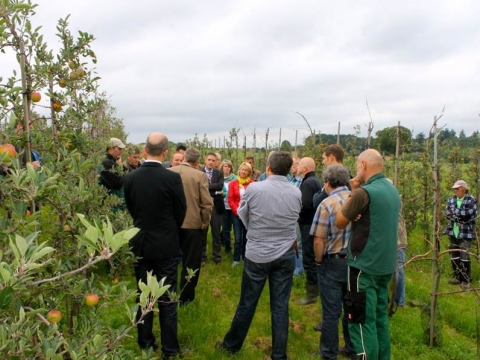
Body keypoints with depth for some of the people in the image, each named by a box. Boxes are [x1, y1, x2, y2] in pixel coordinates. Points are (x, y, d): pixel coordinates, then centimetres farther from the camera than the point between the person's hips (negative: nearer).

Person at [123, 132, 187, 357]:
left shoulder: (130, 178, -7)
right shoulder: (172, 178, -17)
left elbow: (130, 208, 5)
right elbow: (181, 211, -6)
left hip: (140, 243, 4)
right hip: (166, 245, -3)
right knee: (167, 299, 8)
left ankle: (145, 344, 29)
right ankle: (170, 348, 19)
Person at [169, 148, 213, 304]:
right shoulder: (200, 175, -14)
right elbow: (207, 203, -16)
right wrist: (204, 223, -2)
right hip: (192, 224, -4)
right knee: (190, 262, 11)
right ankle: (185, 296, 21)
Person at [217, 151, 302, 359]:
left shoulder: (253, 189, -13)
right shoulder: (297, 194, -4)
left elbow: (243, 217, 4)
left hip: (257, 255, -2)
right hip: (285, 256, 2)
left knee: (247, 304, 12)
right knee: (280, 307, 10)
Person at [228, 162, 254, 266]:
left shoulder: (252, 184, -3)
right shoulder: (233, 183, 2)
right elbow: (230, 200, 0)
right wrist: (237, 211, -9)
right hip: (236, 214, 0)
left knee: (246, 237, 9)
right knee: (238, 239, 0)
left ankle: (246, 258, 23)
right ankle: (236, 259, 13)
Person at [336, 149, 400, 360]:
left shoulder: (364, 192, -18)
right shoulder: (393, 191, 8)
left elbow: (340, 223, -7)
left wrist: (353, 193, -1)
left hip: (364, 266, -8)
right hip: (386, 265, 9)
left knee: (362, 322, 1)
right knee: (380, 317, 18)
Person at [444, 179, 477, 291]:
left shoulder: (472, 200, -7)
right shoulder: (451, 199, 9)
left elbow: (468, 215, -18)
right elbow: (447, 214, 0)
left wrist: (454, 212, -10)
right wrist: (460, 216, -14)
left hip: (466, 233, -6)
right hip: (453, 232, 6)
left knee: (464, 257, -4)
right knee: (454, 256, 13)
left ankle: (466, 280, 8)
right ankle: (458, 277, 27)